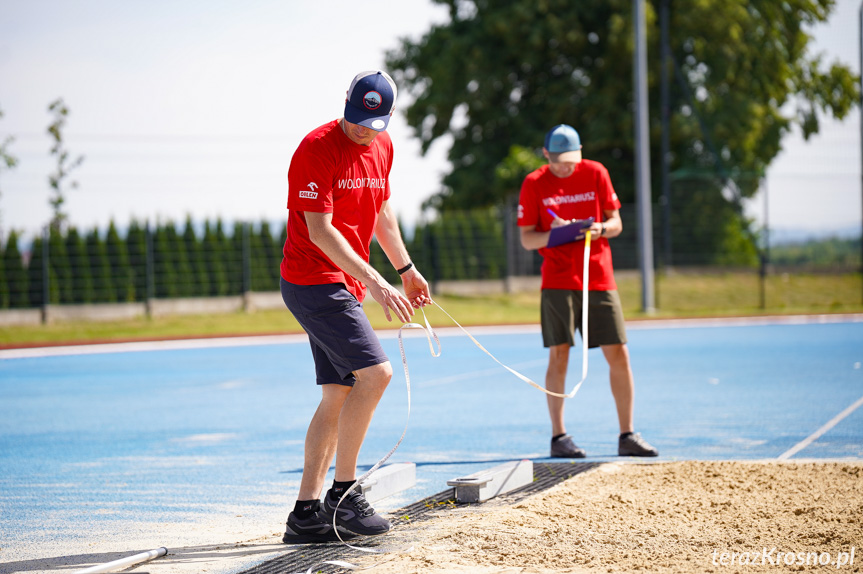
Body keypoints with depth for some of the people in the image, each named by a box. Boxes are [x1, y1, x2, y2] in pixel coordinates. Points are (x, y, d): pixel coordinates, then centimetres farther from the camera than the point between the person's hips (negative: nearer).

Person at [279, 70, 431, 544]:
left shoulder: (382, 148, 10)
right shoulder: (317, 148, -15)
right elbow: (319, 230, -21)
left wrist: (406, 269, 28)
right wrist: (374, 282, -25)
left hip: (344, 286, 9)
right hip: (313, 279, -9)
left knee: (339, 394, 7)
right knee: (375, 371, -19)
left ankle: (307, 514, 10)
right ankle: (343, 496, -13)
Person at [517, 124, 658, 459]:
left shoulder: (595, 173, 5)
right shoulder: (534, 184, 0)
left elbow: (616, 223, 9)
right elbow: (526, 239, 2)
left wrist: (601, 228, -13)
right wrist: (553, 233, -17)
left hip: (599, 277, 2)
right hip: (558, 281, -2)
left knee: (618, 354, -1)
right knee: (558, 355, -5)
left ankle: (627, 436, 7)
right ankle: (558, 437, 2)